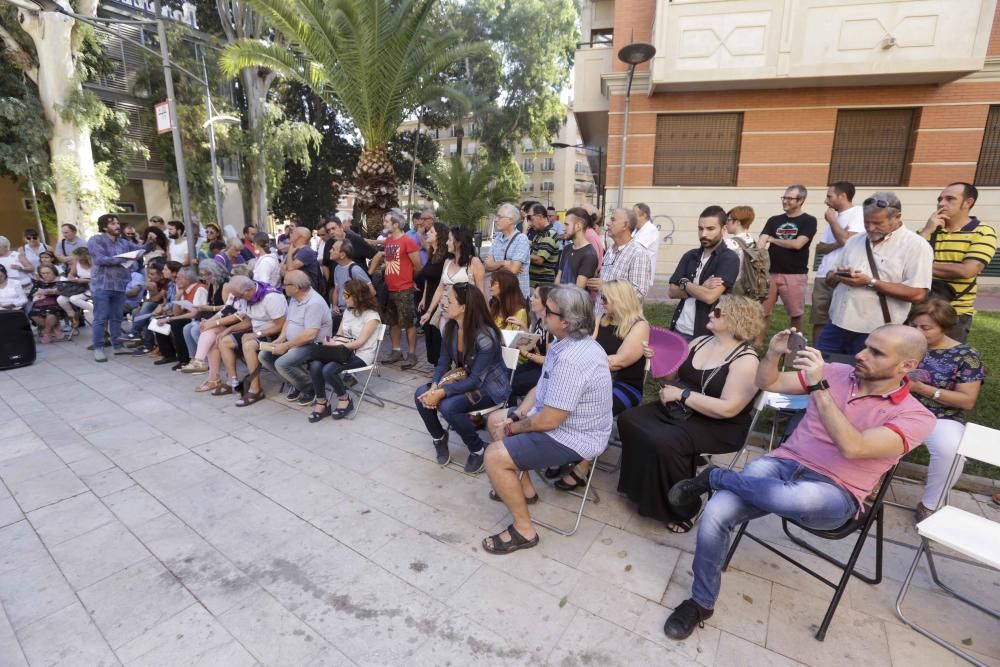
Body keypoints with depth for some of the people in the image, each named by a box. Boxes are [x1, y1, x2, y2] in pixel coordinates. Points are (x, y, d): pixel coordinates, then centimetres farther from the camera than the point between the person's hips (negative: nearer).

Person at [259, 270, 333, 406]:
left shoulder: (314, 303, -24)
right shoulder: (294, 298, 6)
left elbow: (310, 335, -30)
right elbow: (288, 321, 16)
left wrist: (286, 346, -22)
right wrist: (280, 339, -1)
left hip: (313, 345, -10)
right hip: (294, 343, 10)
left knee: (282, 363, -28)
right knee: (264, 356, 3)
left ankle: (311, 388, -5)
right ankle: (295, 383, 13)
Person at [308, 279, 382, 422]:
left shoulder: (371, 315, -10)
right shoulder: (347, 311, 14)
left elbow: (359, 342, -15)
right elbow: (339, 335, 13)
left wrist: (335, 346, -17)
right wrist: (331, 342, -10)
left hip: (361, 355, -7)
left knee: (328, 370, -30)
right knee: (315, 365, -21)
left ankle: (345, 399, -4)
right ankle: (322, 403, -7)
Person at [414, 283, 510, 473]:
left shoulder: (485, 336, -29)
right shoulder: (450, 327, -8)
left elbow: (476, 379, -28)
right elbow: (443, 363, -2)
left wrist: (442, 392, -32)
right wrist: (434, 387, -21)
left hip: (489, 386, -7)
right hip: (464, 379, 7)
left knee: (448, 406, -30)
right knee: (422, 395, -14)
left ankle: (479, 449, -5)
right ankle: (438, 436, 14)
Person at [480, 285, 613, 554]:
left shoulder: (571, 360, -33)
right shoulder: (572, 342, 1)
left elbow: (548, 421, -29)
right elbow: (542, 386, 11)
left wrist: (515, 427, -10)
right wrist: (517, 414, -1)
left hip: (572, 438, -11)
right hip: (561, 420, 11)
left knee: (495, 456, -17)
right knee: (496, 420, 17)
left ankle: (524, 529, 2)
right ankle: (523, 487, 29)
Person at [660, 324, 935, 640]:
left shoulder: (915, 417, -5)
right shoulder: (837, 373, 7)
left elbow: (852, 447, -23)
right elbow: (768, 383, 13)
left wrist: (818, 386, -27)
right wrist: (773, 353, -8)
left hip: (833, 494, -3)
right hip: (783, 463, 4)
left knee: (797, 497, -43)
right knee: (715, 514, -23)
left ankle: (713, 477, -11)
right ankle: (701, 603, 2)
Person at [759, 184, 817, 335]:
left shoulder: (808, 221, 0)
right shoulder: (773, 220, 11)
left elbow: (797, 244, -14)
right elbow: (760, 243, -1)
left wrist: (772, 239, -3)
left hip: (795, 274, -3)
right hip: (771, 272, 3)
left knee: (796, 313, 7)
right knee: (762, 312, 4)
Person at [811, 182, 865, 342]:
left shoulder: (859, 212, -3)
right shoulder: (835, 217, 20)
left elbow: (847, 241, -17)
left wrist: (832, 220, -3)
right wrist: (837, 243, -7)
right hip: (823, 276, 7)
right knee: (818, 320, 9)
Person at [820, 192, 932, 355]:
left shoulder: (916, 245, -5)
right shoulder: (854, 241, 11)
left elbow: (917, 294, -13)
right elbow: (830, 279, 15)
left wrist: (870, 282, -17)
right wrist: (838, 276, -8)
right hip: (837, 324, 5)